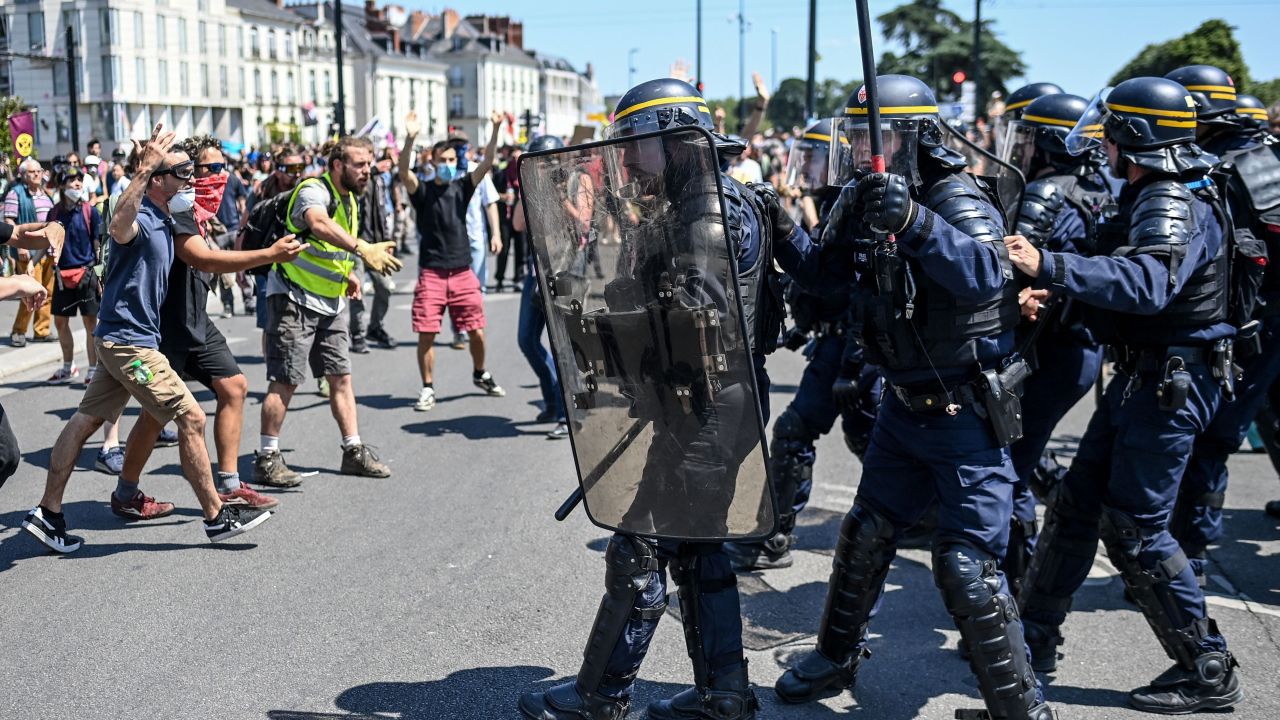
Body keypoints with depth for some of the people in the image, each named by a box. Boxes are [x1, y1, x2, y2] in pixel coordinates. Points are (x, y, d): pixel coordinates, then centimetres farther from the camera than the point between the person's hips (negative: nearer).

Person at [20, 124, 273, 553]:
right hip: (129, 341, -10)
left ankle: (48, 514, 19)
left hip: (122, 339, 10)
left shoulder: (164, 220, 13)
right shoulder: (142, 218, -18)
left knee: (87, 421, 12)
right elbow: (119, 228, -46)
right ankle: (217, 518, 1)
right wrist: (143, 170, -53)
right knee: (192, 419, -7)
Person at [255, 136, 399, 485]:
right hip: (294, 298, -8)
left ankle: (354, 451, 17)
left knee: (341, 376, 9)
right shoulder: (314, 191, -18)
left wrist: (346, 273, 12)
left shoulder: (350, 199, 11)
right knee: (285, 380, -5)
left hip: (331, 302, 8)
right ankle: (268, 458, 3)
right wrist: (362, 249, -56)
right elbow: (319, 224, -42)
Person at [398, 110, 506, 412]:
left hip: (463, 272, 2)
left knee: (477, 331, 5)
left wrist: (496, 130, -15)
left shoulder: (462, 187, 7)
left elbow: (487, 163, -3)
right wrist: (410, 139, -34)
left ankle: (480, 375, 30)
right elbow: (404, 173, -20)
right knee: (426, 334, -4)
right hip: (431, 274, -2)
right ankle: (428, 389, 10)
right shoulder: (423, 190, 0)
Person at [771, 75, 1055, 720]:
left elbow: (986, 275, -38)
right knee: (865, 534, 18)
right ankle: (837, 658, 39)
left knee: (966, 564, -8)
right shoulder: (861, 200, 2)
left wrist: (913, 222, -50)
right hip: (904, 402, 7)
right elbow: (821, 276, 6)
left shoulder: (957, 200, -19)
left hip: (966, 410, -7)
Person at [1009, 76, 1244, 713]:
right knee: (1077, 502, 12)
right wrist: (1055, 289, 9)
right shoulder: (1154, 196, 14)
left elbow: (1146, 285, -37)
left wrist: (1050, 267, -43)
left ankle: (1208, 672, 7)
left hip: (1171, 383, -10)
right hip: (1144, 374, 10)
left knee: (1134, 527, -6)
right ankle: (1034, 637, 23)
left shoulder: (1176, 203, -19)